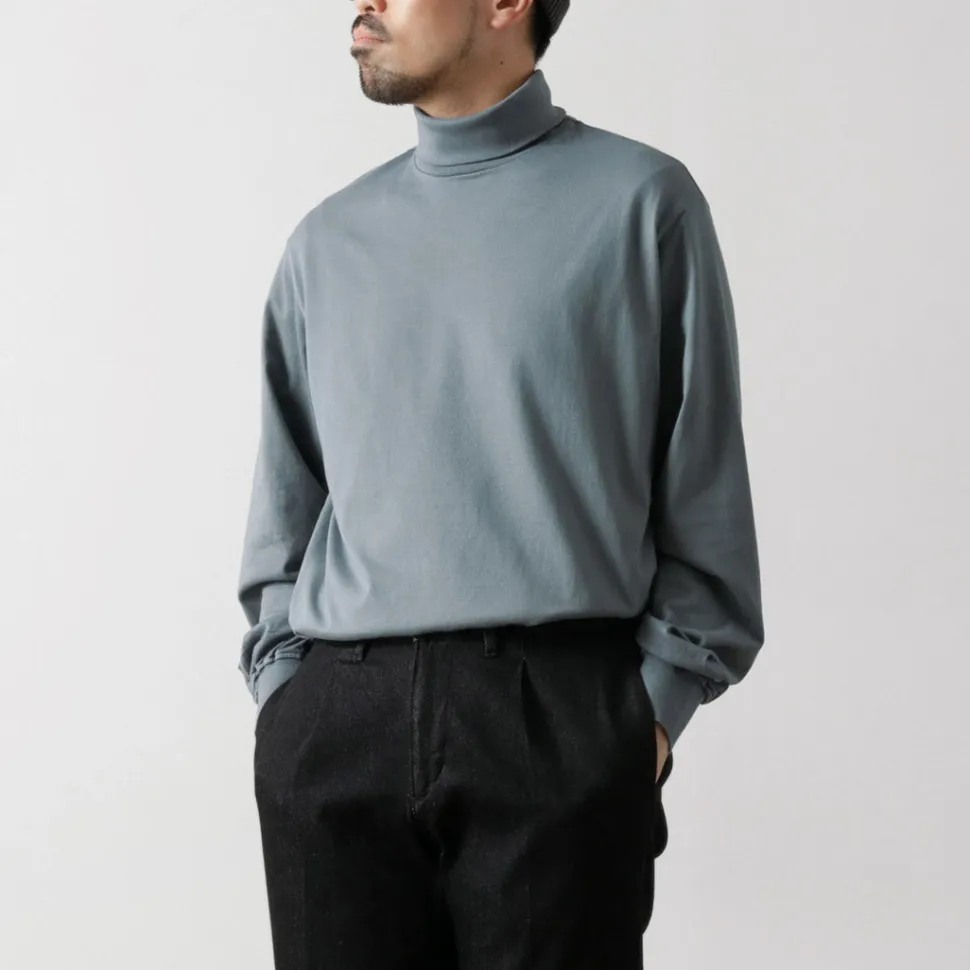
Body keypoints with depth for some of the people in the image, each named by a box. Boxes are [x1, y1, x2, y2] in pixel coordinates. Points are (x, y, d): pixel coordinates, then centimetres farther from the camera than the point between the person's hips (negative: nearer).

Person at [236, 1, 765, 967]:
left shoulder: (641, 202, 3)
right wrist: (284, 685, 6)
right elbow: (284, 502, 16)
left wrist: (657, 702, -3)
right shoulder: (327, 243, 13)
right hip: (331, 731, 3)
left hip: (559, 715, -3)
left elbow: (703, 485, 2)